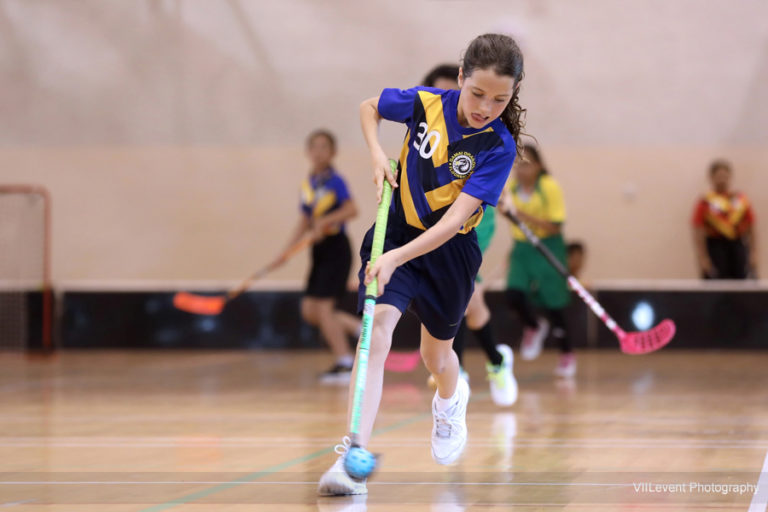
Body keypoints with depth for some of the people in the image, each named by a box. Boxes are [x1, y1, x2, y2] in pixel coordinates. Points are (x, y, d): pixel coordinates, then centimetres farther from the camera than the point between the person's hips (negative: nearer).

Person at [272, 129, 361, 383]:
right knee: (309, 311, 6)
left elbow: (351, 209, -23)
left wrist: (324, 222, -28)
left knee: (323, 307, -10)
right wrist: (287, 250, 12)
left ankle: (344, 363, -3)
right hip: (319, 252, 8)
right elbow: (305, 222, 18)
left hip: (336, 249, -8)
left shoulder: (334, 181, -10)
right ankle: (360, 329, 16)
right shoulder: (308, 185, 11)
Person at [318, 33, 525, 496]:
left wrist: (397, 258, -40)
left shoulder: (499, 147, -22)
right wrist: (378, 155, -10)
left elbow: (454, 220, -30)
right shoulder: (426, 103, -15)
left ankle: (450, 403, 58)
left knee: (437, 355, 18)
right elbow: (370, 107, 8)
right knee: (377, 331, -22)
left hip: (449, 250, 0)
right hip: (396, 230, 0)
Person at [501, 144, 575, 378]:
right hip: (521, 247, 4)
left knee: (552, 305, -3)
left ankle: (567, 354, 17)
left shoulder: (550, 187, -15)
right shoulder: (512, 187, -1)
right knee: (514, 295, -16)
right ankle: (534, 327, 17)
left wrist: (525, 217, -27)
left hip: (548, 247, -4)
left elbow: (556, 226, -20)